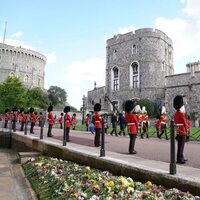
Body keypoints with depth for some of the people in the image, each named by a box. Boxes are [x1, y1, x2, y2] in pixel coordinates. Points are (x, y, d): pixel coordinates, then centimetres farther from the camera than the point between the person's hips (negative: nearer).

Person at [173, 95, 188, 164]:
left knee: (180, 145, 17)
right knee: (181, 146, -3)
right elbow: (185, 123, -11)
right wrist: (186, 129, 1)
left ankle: (181, 158, 27)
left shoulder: (175, 113, 11)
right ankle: (179, 159, 2)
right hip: (182, 132, -9)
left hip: (178, 132, 9)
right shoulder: (182, 114, -15)